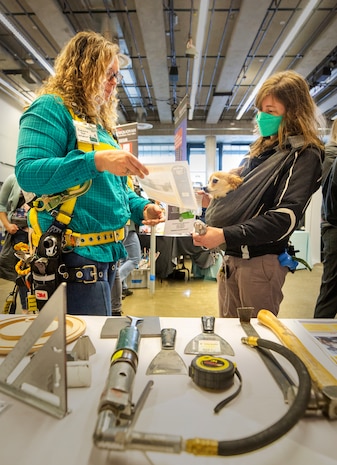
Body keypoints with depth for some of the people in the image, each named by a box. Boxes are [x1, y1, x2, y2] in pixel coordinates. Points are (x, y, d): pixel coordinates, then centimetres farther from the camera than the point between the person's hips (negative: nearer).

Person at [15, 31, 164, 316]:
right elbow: (27, 172, -20)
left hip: (107, 251, 9)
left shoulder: (99, 122, 19)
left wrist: (142, 208, 3)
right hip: (74, 256, -8)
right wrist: (96, 161, -29)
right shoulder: (51, 108, -5)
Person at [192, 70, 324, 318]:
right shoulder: (262, 148, 17)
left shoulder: (304, 155, -6)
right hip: (232, 257, 7)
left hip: (261, 262, -7)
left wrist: (225, 235, -23)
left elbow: (286, 218, -17)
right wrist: (216, 194, 1)